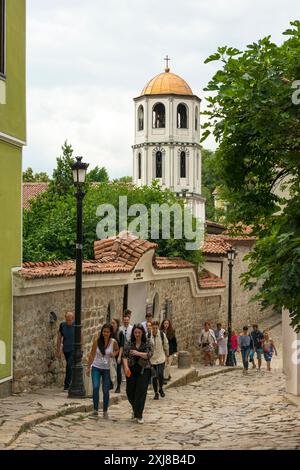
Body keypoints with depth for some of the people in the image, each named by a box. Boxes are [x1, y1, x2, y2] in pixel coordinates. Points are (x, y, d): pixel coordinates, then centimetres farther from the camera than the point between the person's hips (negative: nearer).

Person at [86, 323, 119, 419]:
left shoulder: (113, 342, -8)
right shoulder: (97, 341, -9)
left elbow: (117, 350, 14)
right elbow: (92, 355, 0)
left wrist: (114, 354, -8)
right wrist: (88, 367, 3)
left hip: (107, 369, 1)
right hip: (96, 368, -1)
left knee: (106, 390, 4)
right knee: (95, 387, -19)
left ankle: (105, 411, 18)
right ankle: (95, 409, -12)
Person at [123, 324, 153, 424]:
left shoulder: (148, 344, 2)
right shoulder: (128, 344, 6)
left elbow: (149, 355, -11)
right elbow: (125, 356, -2)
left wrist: (138, 353, -24)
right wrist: (126, 367, -19)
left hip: (144, 371, -2)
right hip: (131, 371, 2)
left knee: (141, 393, -9)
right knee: (130, 392, 6)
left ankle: (139, 415, -4)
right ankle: (135, 409, 35)